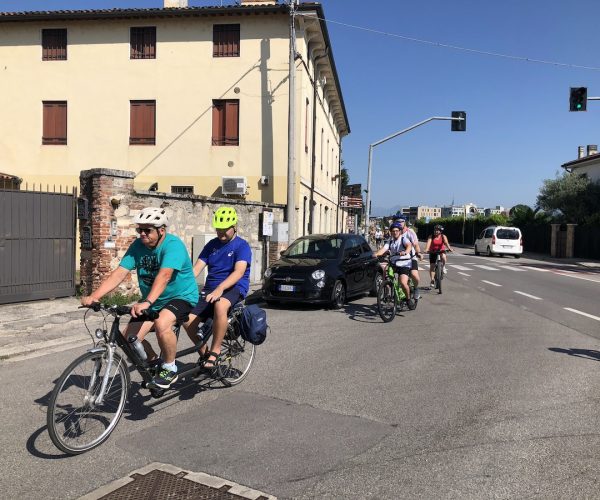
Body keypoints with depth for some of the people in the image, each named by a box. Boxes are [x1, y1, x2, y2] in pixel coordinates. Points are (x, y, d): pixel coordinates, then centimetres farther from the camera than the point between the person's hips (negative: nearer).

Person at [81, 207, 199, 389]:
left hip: (181, 297, -6)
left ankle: (169, 368, -10)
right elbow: (119, 273, -12)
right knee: (128, 338, -9)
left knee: (161, 324, -35)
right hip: (153, 301, 6)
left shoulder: (173, 244, -22)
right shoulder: (138, 246, -4)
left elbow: (164, 275, -38)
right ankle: (154, 362, 20)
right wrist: (93, 296, -25)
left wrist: (147, 302, -51)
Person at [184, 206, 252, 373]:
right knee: (188, 319, -17)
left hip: (234, 289, -5)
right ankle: (204, 353, 8)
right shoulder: (212, 244, 12)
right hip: (210, 289, 5)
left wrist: (220, 288, -36)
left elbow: (239, 272, -20)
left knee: (220, 305, -40)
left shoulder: (242, 246, -4)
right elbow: (197, 268, 5)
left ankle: (215, 352, -25)